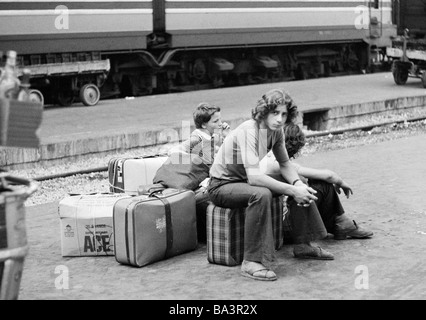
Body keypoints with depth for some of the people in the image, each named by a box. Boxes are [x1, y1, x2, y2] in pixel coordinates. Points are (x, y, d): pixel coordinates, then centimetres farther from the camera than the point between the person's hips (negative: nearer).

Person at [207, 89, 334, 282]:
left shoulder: (276, 130, -5)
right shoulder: (248, 132, -30)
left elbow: (285, 164, 7)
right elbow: (254, 177, -39)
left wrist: (297, 184, -15)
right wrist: (292, 190, -37)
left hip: (246, 180, 9)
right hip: (222, 185, -8)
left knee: (300, 186, 3)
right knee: (261, 194, -37)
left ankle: (303, 245, 14)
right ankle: (252, 262, -31)